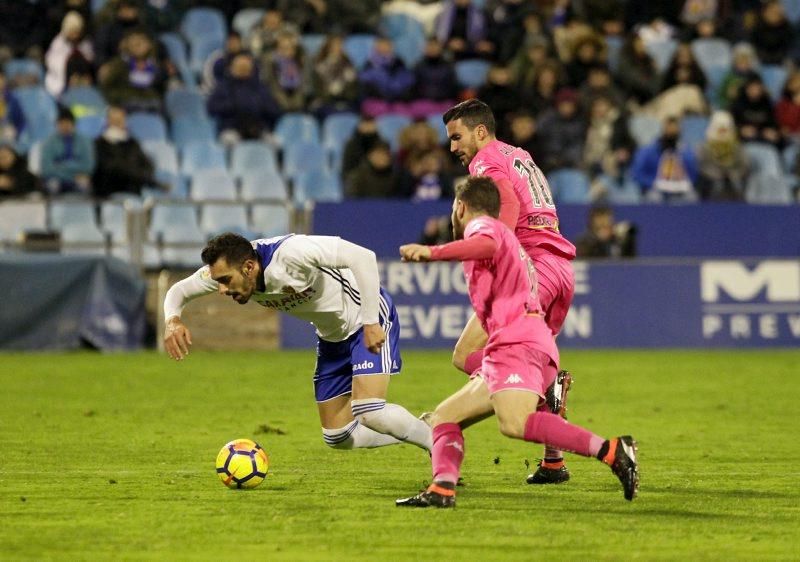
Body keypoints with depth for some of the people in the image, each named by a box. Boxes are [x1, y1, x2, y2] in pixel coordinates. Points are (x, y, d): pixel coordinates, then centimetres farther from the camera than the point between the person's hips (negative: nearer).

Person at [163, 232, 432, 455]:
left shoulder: (289, 252, -35)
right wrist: (173, 320, -24)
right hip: (332, 337, 8)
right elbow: (178, 291, 0)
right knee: (338, 437, 7)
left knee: (369, 413, -25)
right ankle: (419, 432, 25)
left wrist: (371, 322, -37)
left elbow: (363, 257, -36)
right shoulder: (224, 269, -14)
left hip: (369, 318, -8)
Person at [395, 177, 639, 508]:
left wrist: (432, 253, -26)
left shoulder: (483, 225, 3)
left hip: (517, 344, -11)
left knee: (515, 423, -33)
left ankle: (612, 451, -39)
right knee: (445, 417, 12)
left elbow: (487, 245, -21)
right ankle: (442, 490, -9)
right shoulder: (505, 237, 35)